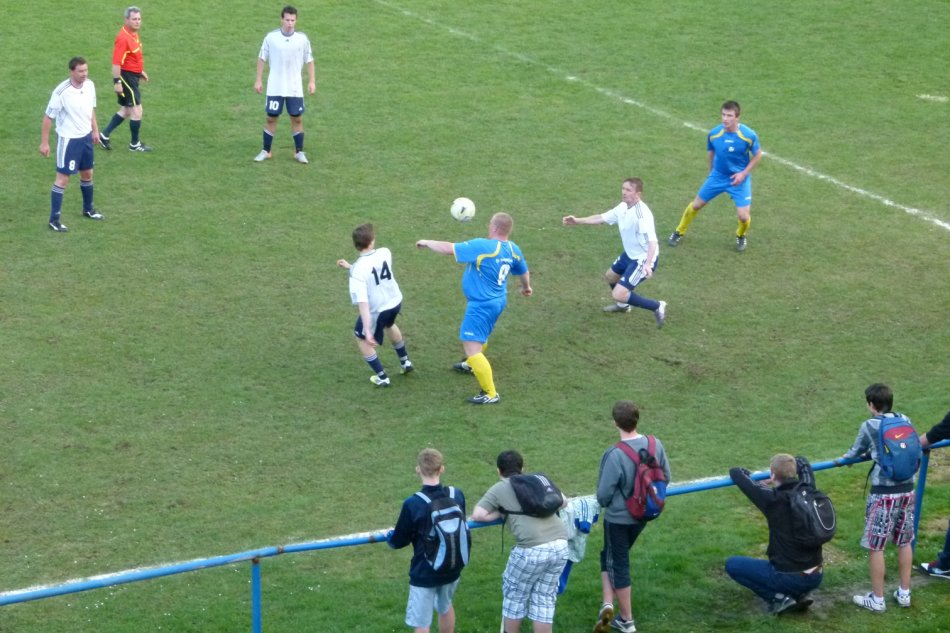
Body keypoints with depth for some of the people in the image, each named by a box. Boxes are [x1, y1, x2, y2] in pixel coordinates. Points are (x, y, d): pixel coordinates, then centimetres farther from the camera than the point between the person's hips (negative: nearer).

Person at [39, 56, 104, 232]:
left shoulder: (90, 85, -5)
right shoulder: (61, 92, -25)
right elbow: (48, 117, -16)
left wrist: (95, 130, 16)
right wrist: (44, 142, -14)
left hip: (86, 137, 7)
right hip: (68, 139, -7)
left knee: (87, 174, 20)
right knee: (63, 178, -3)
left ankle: (88, 209, 40)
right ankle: (54, 219, 4)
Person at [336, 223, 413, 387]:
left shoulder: (358, 271, -28)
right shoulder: (385, 253, -15)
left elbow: (362, 302, -30)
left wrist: (367, 331, -29)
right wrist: (350, 267, 9)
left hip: (377, 309, -5)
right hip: (396, 302, 5)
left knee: (361, 339, 20)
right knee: (389, 325, 38)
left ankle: (382, 377, 26)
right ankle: (405, 362, 54)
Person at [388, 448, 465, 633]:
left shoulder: (412, 504, -23)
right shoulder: (457, 495, -9)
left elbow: (399, 541, -11)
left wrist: (389, 536, 12)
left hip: (424, 573, -5)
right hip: (452, 568, 5)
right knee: (445, 606, 30)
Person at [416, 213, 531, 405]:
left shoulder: (482, 246, -26)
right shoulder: (513, 249, -2)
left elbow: (449, 248, -22)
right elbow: (523, 271, 16)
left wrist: (427, 243, -4)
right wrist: (526, 287, 39)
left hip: (482, 305, -9)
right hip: (498, 301, 9)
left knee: (472, 348, -7)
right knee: (480, 336, 34)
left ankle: (490, 394, -5)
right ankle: (472, 365, 60)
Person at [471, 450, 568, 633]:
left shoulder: (499, 489, 9)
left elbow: (477, 515, 0)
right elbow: (563, 502, 32)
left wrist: (499, 514, 15)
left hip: (533, 548, -5)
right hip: (560, 544, 5)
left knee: (515, 595, 17)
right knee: (544, 598, 17)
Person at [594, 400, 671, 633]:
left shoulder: (614, 455, -27)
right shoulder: (655, 445, -11)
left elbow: (604, 494, -20)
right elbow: (666, 478, 2)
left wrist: (604, 503, 4)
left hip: (618, 518, -6)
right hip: (642, 515, 6)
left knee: (618, 564, 11)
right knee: (609, 556, 23)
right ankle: (609, 605, 15)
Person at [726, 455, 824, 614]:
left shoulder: (773, 499, -15)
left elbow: (735, 472, -8)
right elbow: (803, 463, 24)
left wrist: (746, 474, 12)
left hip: (790, 578, -6)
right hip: (815, 578, 6)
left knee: (732, 564, 9)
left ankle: (778, 597, -1)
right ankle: (799, 595, 14)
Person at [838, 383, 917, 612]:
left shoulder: (869, 426, -9)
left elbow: (855, 453, 5)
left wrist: (844, 458, 29)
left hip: (884, 493, -6)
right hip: (907, 490, 6)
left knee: (875, 546, 4)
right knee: (904, 543, 18)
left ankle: (877, 599, 9)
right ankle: (904, 593, 25)